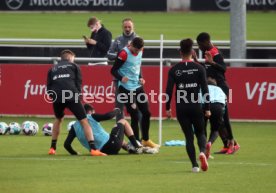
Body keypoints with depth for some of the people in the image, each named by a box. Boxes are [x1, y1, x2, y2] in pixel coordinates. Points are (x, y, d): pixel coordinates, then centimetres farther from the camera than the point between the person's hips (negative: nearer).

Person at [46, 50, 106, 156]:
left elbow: (49, 88, 20)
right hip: (71, 96, -4)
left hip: (57, 98, 4)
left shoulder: (53, 69, 27)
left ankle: (52, 148, 29)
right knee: (84, 121, -1)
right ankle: (93, 149, -15)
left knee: (58, 120, 31)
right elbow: (78, 83, 11)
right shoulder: (73, 66, 20)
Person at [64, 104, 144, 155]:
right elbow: (108, 116, -11)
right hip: (112, 144, -6)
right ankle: (137, 147, 20)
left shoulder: (74, 127, 10)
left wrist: (75, 154, 17)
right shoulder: (91, 117, -1)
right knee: (123, 122, 23)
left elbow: (66, 144, 3)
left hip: (104, 151, 6)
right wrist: (116, 110, 10)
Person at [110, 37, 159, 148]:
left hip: (138, 86, 8)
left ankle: (145, 140, 29)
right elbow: (113, 70, -16)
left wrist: (140, 78, 4)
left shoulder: (140, 51, 5)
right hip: (127, 88, -8)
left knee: (146, 113, 13)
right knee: (135, 116, -7)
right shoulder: (124, 54, -18)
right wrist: (121, 78, -34)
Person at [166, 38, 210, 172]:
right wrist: (207, 108, 2)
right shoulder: (199, 68, -2)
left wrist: (168, 108, 6)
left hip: (181, 108, 0)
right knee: (200, 133, 16)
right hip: (196, 107, 0)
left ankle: (194, 165, 0)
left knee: (188, 136, 8)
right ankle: (202, 152, -15)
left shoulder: (174, 70, -1)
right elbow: (205, 89, -4)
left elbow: (169, 90, -3)